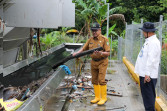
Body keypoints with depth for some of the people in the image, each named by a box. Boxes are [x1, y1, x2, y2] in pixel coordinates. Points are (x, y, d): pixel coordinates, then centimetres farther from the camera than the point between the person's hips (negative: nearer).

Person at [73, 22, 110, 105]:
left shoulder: (104, 39, -10)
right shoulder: (90, 40, 7)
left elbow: (108, 53, -13)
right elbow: (83, 49, 10)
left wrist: (101, 53, -32)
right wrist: (76, 53, -5)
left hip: (102, 62, -6)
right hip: (93, 62, 6)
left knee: (101, 80, -10)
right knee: (94, 80, 9)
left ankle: (104, 98, 0)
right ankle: (97, 97, 19)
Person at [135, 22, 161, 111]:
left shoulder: (153, 42, -17)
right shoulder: (148, 41, 16)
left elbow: (151, 59, -23)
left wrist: (147, 74, -25)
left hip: (148, 75, -10)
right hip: (144, 73, 10)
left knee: (148, 95, -5)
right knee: (146, 94, 16)